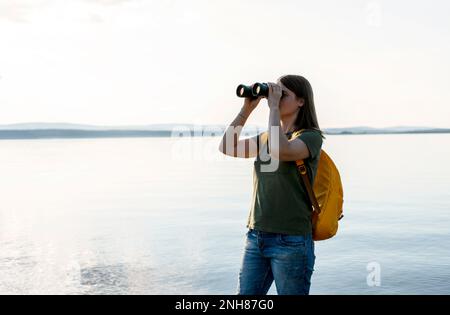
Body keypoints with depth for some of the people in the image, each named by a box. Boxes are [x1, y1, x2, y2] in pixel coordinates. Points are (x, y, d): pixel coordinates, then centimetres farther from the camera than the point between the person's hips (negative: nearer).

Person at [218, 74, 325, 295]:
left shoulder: (311, 136, -7)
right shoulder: (266, 137, 13)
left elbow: (280, 151, -26)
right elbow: (227, 148, 7)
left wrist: (273, 107, -16)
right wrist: (247, 109, 2)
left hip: (291, 241, -6)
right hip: (256, 236, 6)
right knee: (244, 294, 10)